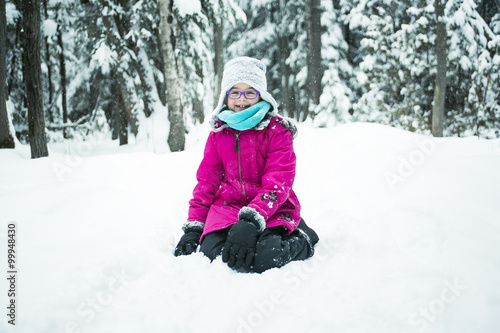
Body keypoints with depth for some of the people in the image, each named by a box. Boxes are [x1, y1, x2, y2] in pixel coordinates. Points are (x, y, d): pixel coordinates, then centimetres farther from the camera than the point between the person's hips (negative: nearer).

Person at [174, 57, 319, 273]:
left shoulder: (277, 131, -5)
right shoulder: (218, 133, 9)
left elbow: (277, 184, -14)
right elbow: (206, 181, 13)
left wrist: (250, 221, -29)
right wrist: (193, 228, 3)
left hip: (271, 208, -3)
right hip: (229, 204, 4)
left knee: (259, 258, -32)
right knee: (211, 252, -27)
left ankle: (301, 241, 0)